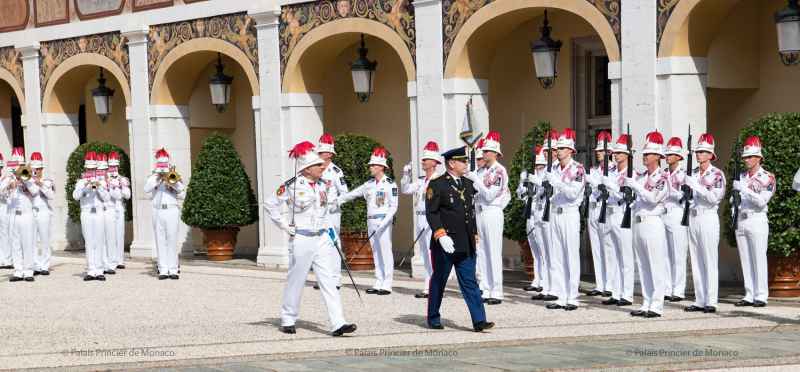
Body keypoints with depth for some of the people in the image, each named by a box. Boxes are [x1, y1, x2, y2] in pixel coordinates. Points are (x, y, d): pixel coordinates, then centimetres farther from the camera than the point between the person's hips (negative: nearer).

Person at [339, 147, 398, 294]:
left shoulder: (390, 184, -8)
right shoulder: (370, 184, 12)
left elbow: (393, 207, -12)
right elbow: (353, 193, 20)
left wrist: (384, 222, -20)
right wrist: (338, 201, 16)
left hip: (383, 221, -7)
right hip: (371, 221, 7)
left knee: (385, 251, -5)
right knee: (376, 252, 8)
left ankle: (387, 285, -3)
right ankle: (378, 283, 12)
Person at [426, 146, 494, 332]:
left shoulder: (468, 184, 13)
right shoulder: (437, 185, -7)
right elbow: (431, 213, -12)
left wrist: (475, 236, 17)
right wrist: (441, 235, -21)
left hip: (466, 245, 5)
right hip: (445, 244, -5)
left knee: (470, 282, 1)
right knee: (438, 281, 8)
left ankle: (479, 320, -3)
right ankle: (433, 318, 22)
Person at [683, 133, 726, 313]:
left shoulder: (717, 174, -5)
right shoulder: (693, 173, 11)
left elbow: (714, 198, -16)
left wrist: (695, 186, -19)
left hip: (708, 219, -6)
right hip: (693, 218, 6)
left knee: (710, 262, -4)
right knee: (696, 261, 7)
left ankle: (711, 302, -2)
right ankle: (699, 301, 11)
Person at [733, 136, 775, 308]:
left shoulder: (767, 177, -4)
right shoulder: (741, 176, 13)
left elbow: (762, 201, -14)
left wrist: (745, 189, -21)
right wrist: (733, 198, 2)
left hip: (757, 221, -5)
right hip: (741, 221, 6)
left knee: (759, 260, -5)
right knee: (745, 261, 5)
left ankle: (761, 296, -3)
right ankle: (749, 296, 9)